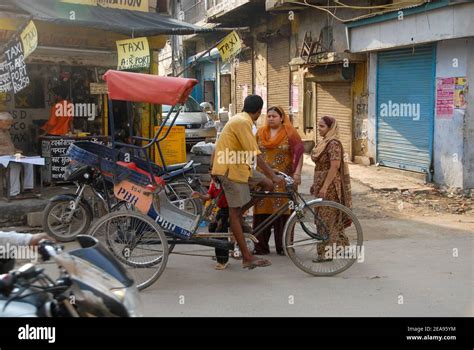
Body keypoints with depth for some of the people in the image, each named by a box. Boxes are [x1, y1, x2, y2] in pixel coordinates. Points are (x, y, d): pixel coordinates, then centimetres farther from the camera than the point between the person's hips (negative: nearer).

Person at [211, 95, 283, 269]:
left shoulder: (240, 120, 14)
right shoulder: (243, 123, -17)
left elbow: (248, 152, 25)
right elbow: (254, 155, -23)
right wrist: (272, 175, -21)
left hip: (239, 165, 9)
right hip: (230, 169, -9)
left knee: (267, 185, 7)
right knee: (235, 211, -4)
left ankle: (238, 216, 14)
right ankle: (247, 258, -1)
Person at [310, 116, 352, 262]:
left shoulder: (333, 144, -16)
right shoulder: (324, 142, 14)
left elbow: (334, 166, -23)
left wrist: (325, 187, -26)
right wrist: (316, 184, 19)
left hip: (329, 186, -10)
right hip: (322, 185, 10)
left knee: (326, 219, -5)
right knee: (331, 219, 14)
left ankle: (326, 252, 2)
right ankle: (341, 247, 22)